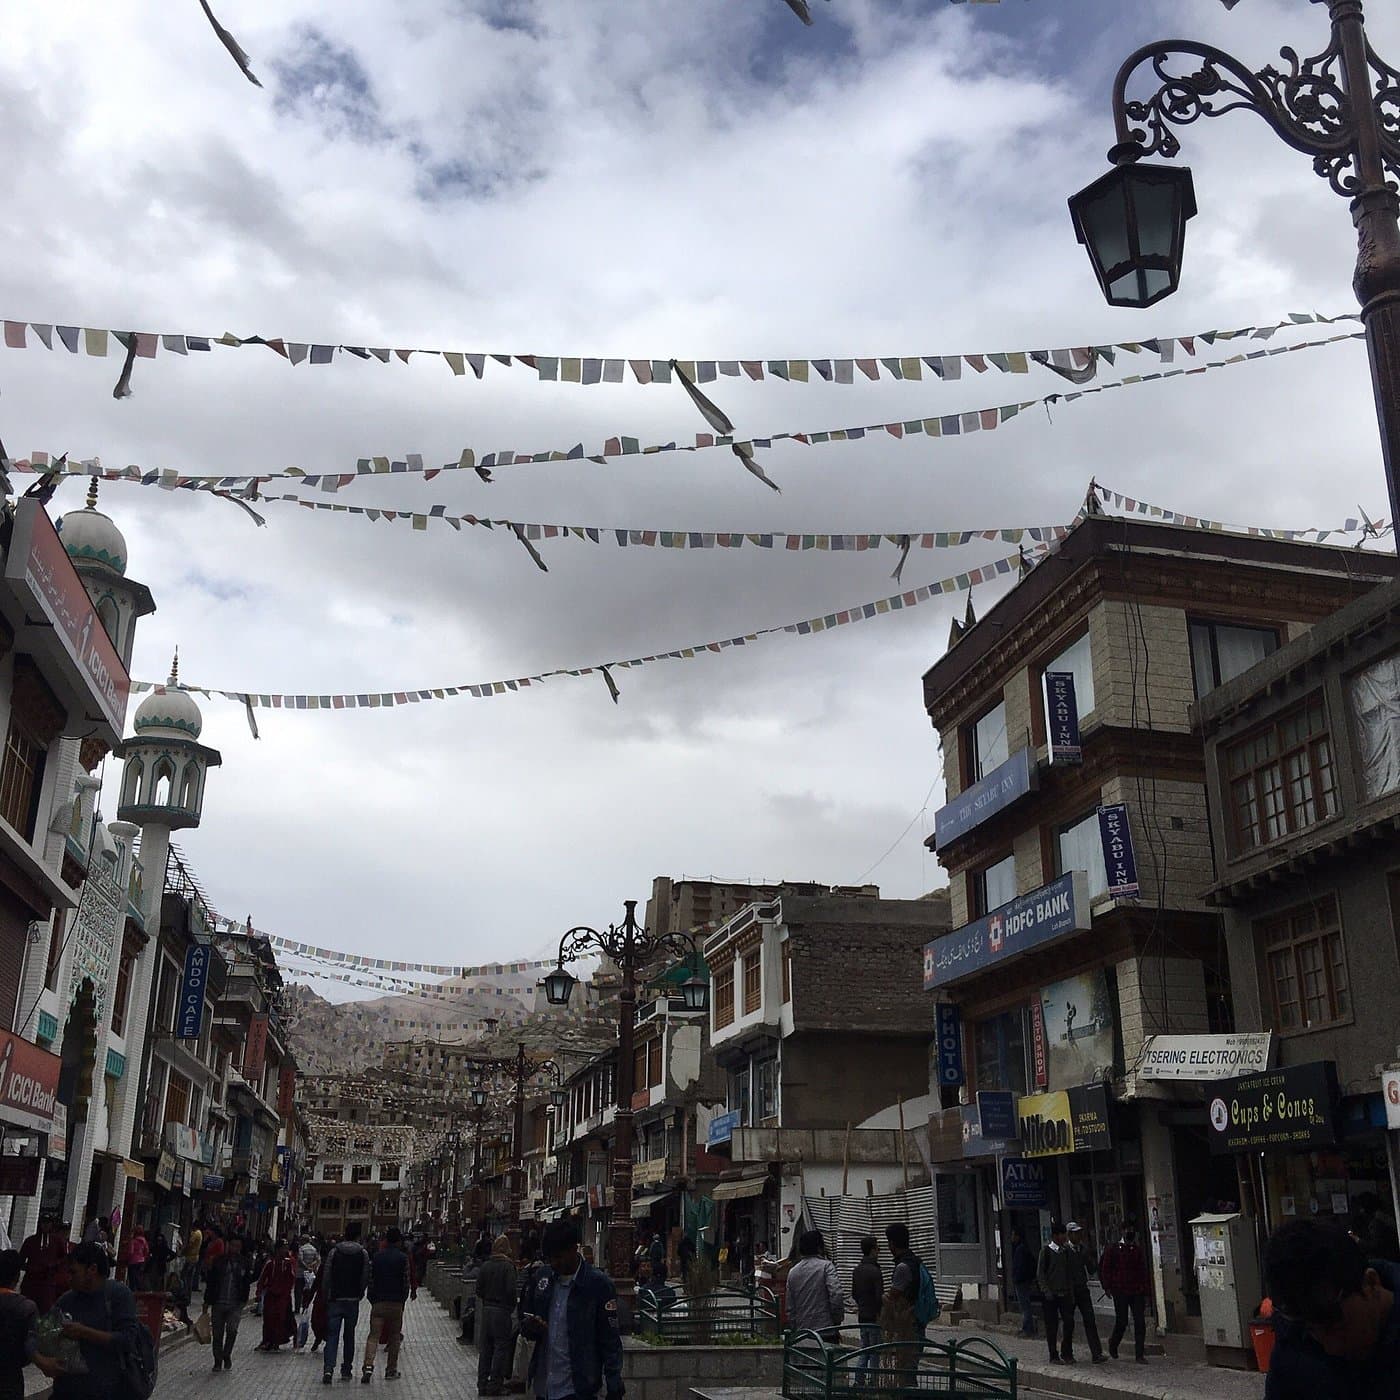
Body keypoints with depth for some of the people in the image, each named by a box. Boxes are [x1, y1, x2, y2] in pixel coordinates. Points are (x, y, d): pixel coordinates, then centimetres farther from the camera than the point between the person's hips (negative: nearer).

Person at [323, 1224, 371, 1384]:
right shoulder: (363, 1253, -3)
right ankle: (347, 1369, 18)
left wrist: (327, 1296, 8)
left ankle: (328, 1368, -15)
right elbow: (366, 1278, -5)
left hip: (335, 1299, -1)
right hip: (353, 1300, 1)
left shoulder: (334, 1252, -3)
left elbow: (326, 1277, -3)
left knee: (332, 1334, 1)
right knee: (349, 1335, 13)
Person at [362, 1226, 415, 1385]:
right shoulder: (403, 1258, -3)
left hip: (378, 1302, 1)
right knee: (394, 1336, 12)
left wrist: (372, 1299, 13)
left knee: (374, 1335, -1)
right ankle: (391, 1370, 15)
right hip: (396, 1303, -1)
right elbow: (407, 1282, -3)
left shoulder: (376, 1256, 4)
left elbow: (370, 1279, 5)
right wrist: (403, 1299, 9)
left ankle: (368, 1366, -21)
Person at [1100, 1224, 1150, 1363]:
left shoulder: (1138, 1250, 11)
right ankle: (1113, 1344, 26)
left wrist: (1146, 1291, 8)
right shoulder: (1113, 1249, 0)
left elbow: (1144, 1272, 13)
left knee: (1140, 1322, -3)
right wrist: (1107, 1287, -5)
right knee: (1121, 1322, 0)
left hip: (1137, 1292, 3)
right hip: (1120, 1292, -3)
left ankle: (1140, 1353, 5)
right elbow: (1105, 1268, 2)